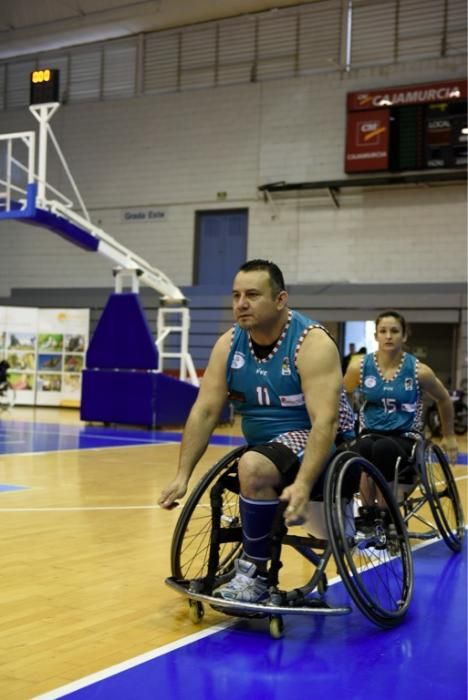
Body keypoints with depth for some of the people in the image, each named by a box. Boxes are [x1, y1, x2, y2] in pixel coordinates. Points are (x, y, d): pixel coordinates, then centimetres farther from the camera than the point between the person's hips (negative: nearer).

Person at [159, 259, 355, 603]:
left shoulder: (312, 343, -20)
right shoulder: (229, 343, -2)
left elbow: (325, 421, -29)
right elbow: (205, 411, -4)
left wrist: (302, 485, -41)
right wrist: (183, 475, -11)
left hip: (319, 446, -8)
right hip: (266, 447, 8)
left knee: (253, 468, -30)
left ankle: (255, 575, -16)